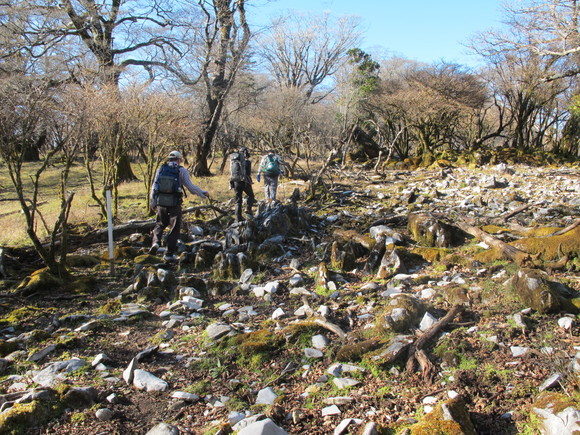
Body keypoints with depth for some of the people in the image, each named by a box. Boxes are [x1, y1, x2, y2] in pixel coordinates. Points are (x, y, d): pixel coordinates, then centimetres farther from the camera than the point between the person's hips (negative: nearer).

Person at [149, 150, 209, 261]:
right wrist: (203, 194, 7)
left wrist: (152, 202, 17)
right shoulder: (181, 170, -2)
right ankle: (169, 254, 9)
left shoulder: (161, 169, 6)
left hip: (161, 202, 3)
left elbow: (154, 187, 8)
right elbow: (190, 186, -6)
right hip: (175, 203, -3)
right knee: (174, 228, 7)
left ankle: (156, 242, -3)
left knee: (160, 224, 22)